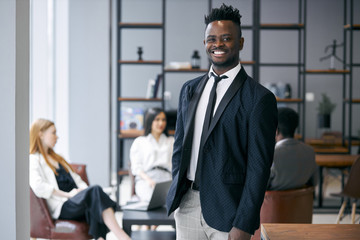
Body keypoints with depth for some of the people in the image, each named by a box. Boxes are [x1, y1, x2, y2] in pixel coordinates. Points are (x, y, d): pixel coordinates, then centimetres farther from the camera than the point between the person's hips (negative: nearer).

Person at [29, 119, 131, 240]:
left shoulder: (57, 158, 32)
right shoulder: (33, 160, 5)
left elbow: (77, 180, 26)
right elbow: (38, 187, -14)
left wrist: (86, 190, 3)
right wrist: (68, 194, -13)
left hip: (77, 201, 7)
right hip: (62, 207, -7)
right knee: (96, 190, -32)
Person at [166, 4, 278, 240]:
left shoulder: (259, 98, -8)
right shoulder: (190, 89, 10)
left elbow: (259, 167, -11)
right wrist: (176, 196, 9)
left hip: (226, 212, -4)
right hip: (187, 206, 5)